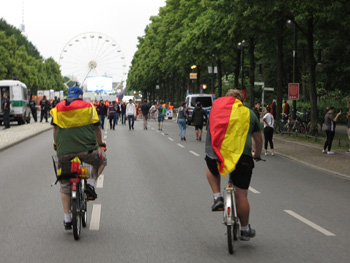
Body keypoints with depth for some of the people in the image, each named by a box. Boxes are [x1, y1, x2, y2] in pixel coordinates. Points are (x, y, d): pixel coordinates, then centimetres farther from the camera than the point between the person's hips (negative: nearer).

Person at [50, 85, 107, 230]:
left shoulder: (57, 108, 13)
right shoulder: (88, 107, 7)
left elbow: (55, 129, 18)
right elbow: (96, 128, 12)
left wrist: (56, 145, 35)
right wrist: (101, 143, 29)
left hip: (64, 153, 2)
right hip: (87, 150, -2)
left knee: (65, 186, 16)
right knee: (101, 159, 31)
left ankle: (67, 219, 14)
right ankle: (90, 184, 11)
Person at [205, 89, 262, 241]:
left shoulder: (217, 108, 17)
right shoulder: (249, 114, 16)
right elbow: (259, 139, 23)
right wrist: (257, 156, 40)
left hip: (216, 155, 1)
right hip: (242, 157, 0)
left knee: (211, 169, 36)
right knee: (241, 196, 11)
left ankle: (217, 197, 19)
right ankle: (245, 230, 21)